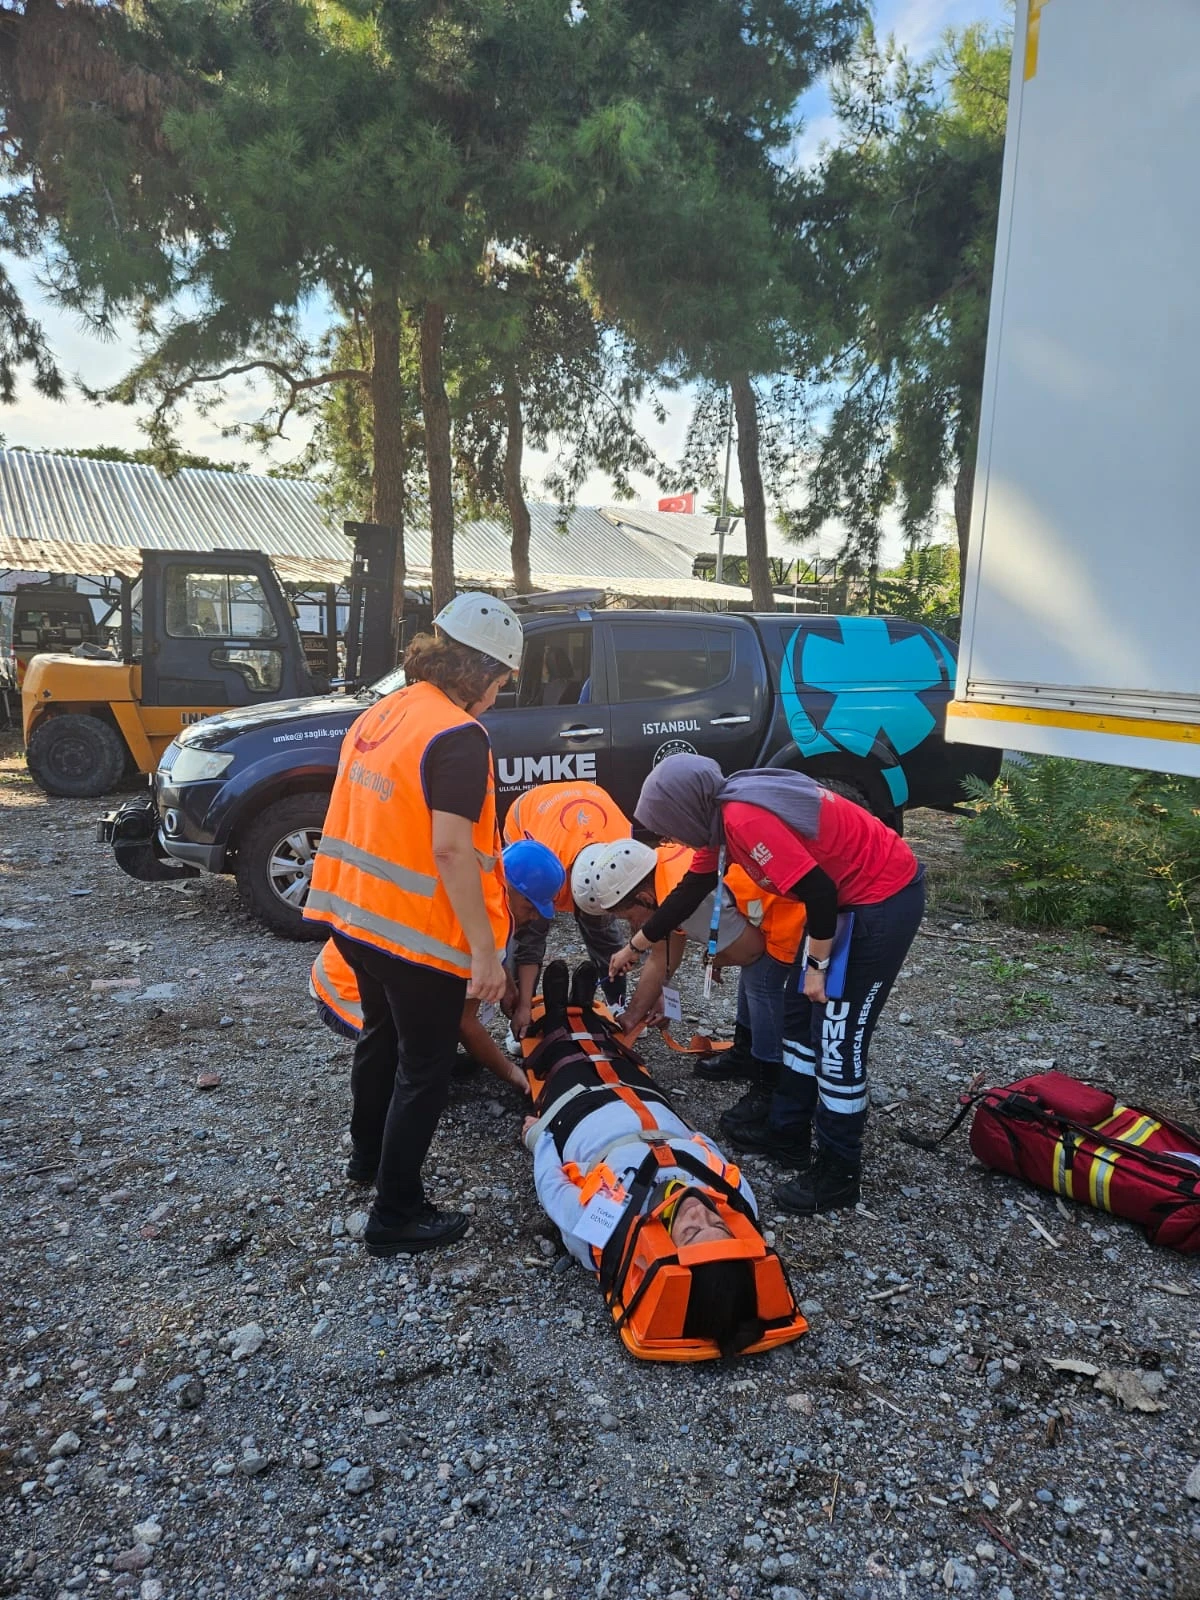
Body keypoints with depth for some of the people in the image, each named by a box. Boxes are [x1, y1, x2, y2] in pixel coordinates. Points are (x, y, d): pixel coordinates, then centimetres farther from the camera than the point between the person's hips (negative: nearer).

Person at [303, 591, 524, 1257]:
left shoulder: (382, 712, 7)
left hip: (354, 915, 9)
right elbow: (450, 849, -27)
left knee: (381, 1035, 28)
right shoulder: (458, 734, -21)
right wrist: (486, 950, -22)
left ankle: (367, 1152, 48)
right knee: (424, 1069, 7)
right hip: (421, 933, -9)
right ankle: (396, 1215, 17)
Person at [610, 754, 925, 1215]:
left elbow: (819, 892, -27)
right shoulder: (722, 814, 3)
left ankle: (838, 1173, 11)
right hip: (848, 894, 10)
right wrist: (635, 945, 23)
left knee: (839, 1037, -3)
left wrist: (817, 965, -13)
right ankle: (788, 1133, 30)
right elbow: (691, 889, 15)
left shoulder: (745, 821, -27)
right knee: (800, 1014, 16)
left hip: (885, 897, -10)